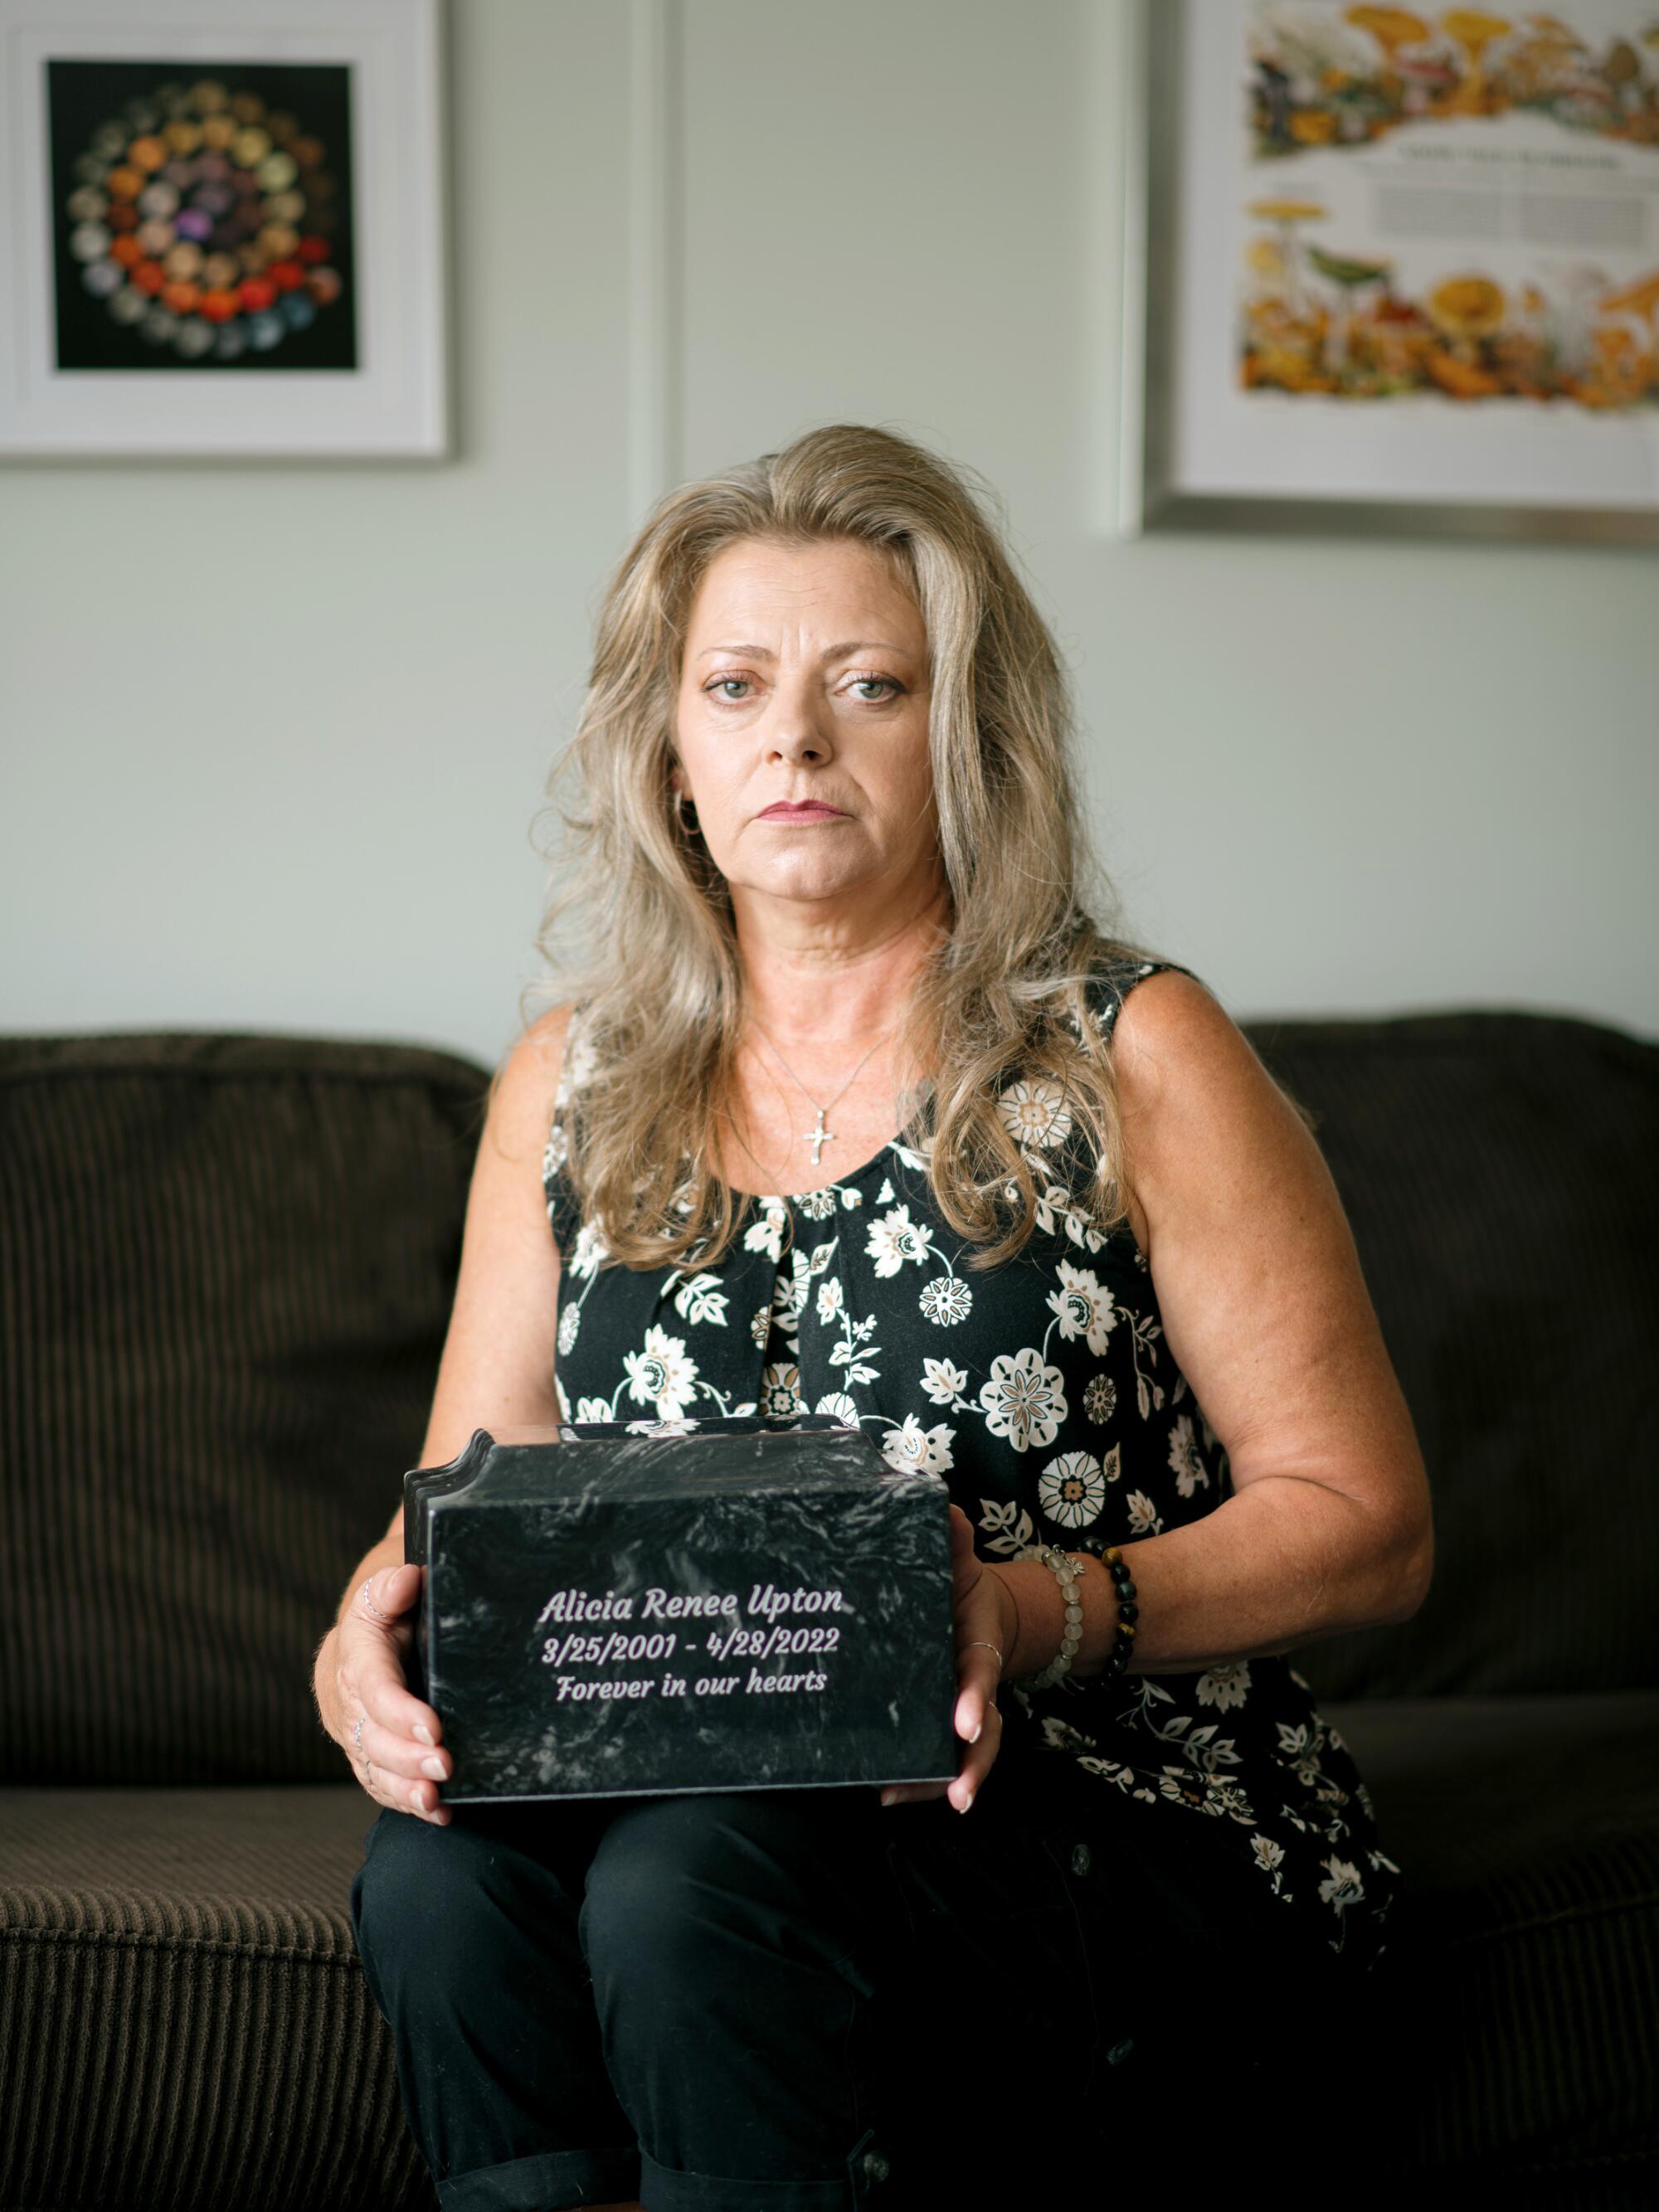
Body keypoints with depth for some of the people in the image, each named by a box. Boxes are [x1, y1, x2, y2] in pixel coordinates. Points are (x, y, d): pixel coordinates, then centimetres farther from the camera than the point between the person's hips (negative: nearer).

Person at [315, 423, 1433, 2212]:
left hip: (1120, 1813, -3)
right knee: (439, 1867, -27)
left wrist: (1038, 1614, -19)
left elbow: (1367, 1523, -3)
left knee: (694, 1883, -31)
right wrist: (374, 1639, -11)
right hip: (684, 1800, 4)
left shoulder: (1135, 1058, -2)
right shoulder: (570, 1083, 11)